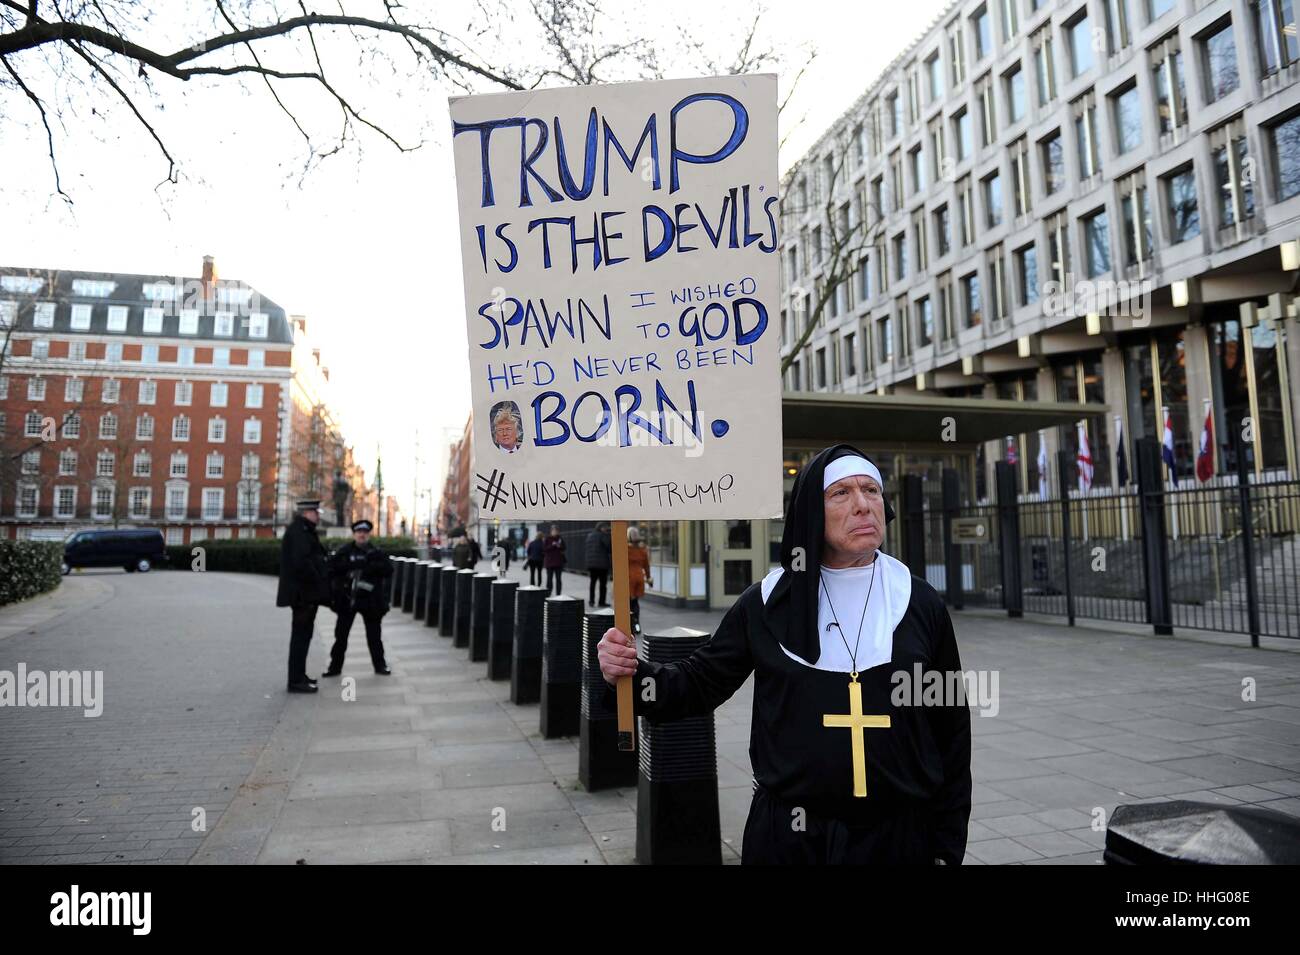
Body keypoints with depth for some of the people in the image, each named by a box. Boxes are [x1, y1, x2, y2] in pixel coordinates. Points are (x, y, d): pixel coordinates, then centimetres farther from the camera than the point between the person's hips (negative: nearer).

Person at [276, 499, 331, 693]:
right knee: (301, 635, -5)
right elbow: (301, 561, -25)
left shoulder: (304, 530, 18)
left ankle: (299, 675, 27)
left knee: (302, 634, 17)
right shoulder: (298, 530, -15)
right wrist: (317, 582, -17)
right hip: (303, 592, -11)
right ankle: (296, 681, 0)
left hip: (305, 592, 11)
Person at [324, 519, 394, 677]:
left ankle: (380, 665, 19)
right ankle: (335, 666, 17)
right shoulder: (344, 551, 2)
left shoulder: (376, 553, 4)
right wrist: (353, 565, -21)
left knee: (374, 635, 8)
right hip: (347, 598, 0)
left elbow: (388, 569, -6)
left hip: (370, 599, 0)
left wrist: (371, 566, -19)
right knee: (341, 634, 6)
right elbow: (333, 567, -10)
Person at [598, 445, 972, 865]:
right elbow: (704, 680, 1)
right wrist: (633, 673, -18)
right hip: (788, 832, 0)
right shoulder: (768, 601, -4)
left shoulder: (920, 603, -3)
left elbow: (951, 731, 2)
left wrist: (948, 844, 4)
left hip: (898, 834, 1)